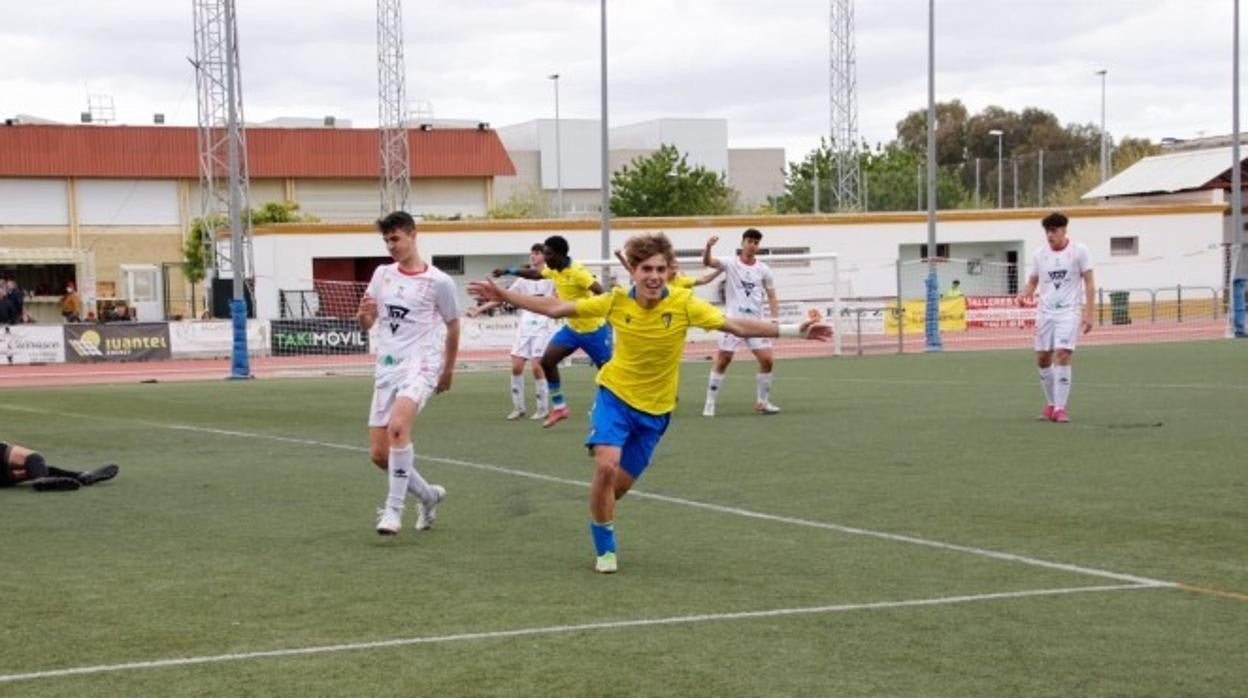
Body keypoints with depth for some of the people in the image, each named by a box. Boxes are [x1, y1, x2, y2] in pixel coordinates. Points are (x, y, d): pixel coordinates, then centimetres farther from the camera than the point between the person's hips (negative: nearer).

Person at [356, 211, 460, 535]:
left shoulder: (439, 281, -5)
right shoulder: (382, 274, 10)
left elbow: (453, 327, 8)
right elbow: (366, 324, 14)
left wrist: (447, 371, 16)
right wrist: (364, 313, -10)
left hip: (420, 365, -6)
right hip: (386, 368, 6)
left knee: (397, 426, -32)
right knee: (379, 453, 3)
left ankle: (394, 508, -22)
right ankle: (428, 495, 27)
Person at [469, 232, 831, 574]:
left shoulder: (684, 303, -15)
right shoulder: (616, 302, -13)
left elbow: (738, 325, -16)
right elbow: (556, 308, -4)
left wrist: (795, 331, -23)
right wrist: (503, 295, -7)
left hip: (655, 409, 1)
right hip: (615, 395, -1)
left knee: (620, 484, 5)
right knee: (606, 466, -21)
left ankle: (599, 517, 42)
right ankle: (605, 550, 0)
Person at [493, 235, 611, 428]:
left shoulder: (577, 272, -24)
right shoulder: (553, 270, 2)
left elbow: (601, 292, -34)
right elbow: (535, 274, 23)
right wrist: (510, 271, 21)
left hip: (593, 329, -8)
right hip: (572, 328, 8)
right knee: (547, 361, -2)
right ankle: (559, 407, 9)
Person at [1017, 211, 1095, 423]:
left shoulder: (1079, 251, -3)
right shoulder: (1039, 254, 7)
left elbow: (1089, 284, -3)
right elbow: (1032, 282, 14)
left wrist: (1088, 313, -11)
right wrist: (1024, 294, -10)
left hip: (1069, 311, -4)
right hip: (1045, 311, 4)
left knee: (1063, 355, -16)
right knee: (1042, 359, 5)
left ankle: (1060, 408, -12)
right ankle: (1051, 403, 23)